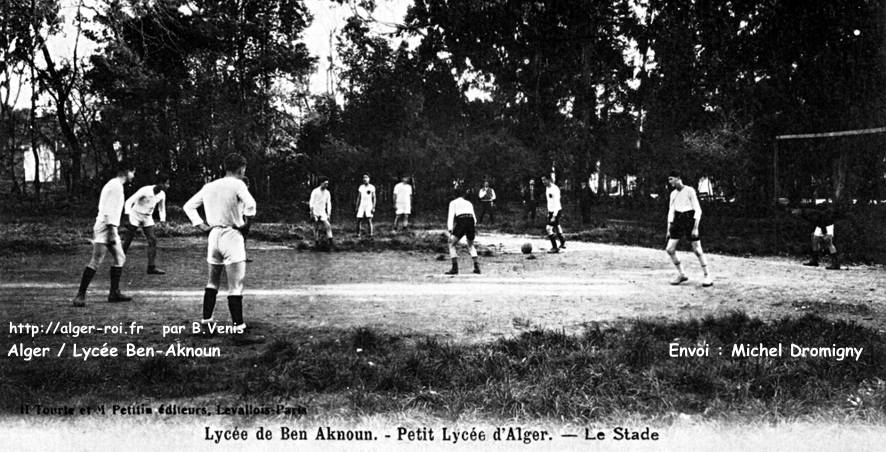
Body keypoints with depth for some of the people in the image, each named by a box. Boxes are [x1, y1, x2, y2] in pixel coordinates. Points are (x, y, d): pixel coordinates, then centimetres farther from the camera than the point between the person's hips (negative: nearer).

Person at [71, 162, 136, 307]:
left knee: (119, 258, 10)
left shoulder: (113, 185, 20)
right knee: (96, 261, -12)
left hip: (109, 229, 11)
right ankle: (80, 295, -11)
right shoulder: (116, 186, -12)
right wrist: (112, 232, -24)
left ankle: (114, 293, 12)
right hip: (106, 229, -11)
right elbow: (110, 211, -19)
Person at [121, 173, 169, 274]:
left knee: (153, 240, -9)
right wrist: (128, 216, -35)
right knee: (127, 240, -1)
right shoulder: (145, 190, -24)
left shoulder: (162, 195, -4)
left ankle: (151, 267, -8)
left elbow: (161, 208, 13)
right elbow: (129, 201, -25)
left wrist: (162, 220, -1)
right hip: (135, 216, -5)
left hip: (148, 218, 5)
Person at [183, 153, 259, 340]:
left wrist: (201, 225, 11)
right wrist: (246, 224, -9)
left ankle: (206, 320, 25)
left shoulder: (209, 186, 12)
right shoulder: (237, 184, -8)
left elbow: (188, 206, 17)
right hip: (232, 235, -6)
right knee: (235, 286, -7)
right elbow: (250, 204, -24)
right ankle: (239, 329, -9)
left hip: (213, 234, 7)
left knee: (213, 281, 20)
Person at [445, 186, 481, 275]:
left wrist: (450, 230, -2)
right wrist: (474, 229, 16)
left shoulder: (453, 203, 18)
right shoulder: (469, 203, 29)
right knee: (471, 246, 24)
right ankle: (477, 267, 13)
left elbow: (451, 216, 5)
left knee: (451, 245, 8)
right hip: (471, 223, 4)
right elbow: (474, 217, 18)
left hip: (461, 222, -4)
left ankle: (455, 268, -4)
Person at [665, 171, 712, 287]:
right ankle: (681, 274, 11)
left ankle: (707, 276, 6)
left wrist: (695, 228, -15)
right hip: (678, 221, 6)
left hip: (690, 219, -6)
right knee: (669, 249, -3)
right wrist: (669, 229, 11)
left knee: (697, 250, -5)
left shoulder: (689, 191, -8)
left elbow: (698, 210, -9)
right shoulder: (673, 194, 10)